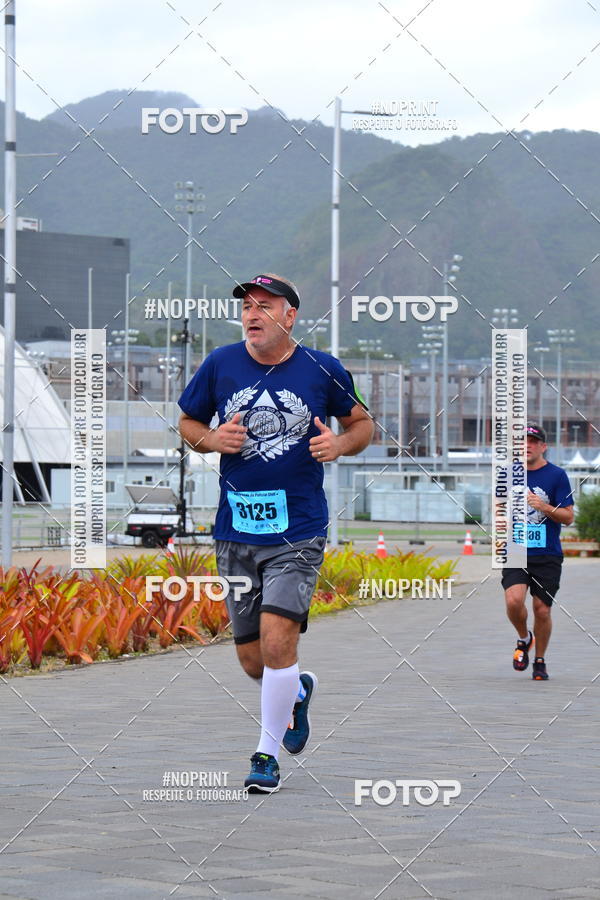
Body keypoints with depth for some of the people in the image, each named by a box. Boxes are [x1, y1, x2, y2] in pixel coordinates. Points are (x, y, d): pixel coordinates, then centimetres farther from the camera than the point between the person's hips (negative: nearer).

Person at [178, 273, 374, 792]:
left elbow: (362, 423, 12)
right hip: (236, 532, 3)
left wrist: (338, 445, -10)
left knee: (277, 641, -16)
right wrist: (211, 439, -7)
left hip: (298, 531, -3)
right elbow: (189, 423, 15)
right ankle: (298, 691, 43)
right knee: (251, 659, 8)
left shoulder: (322, 370, -2)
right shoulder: (220, 365, 2)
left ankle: (268, 755, -1)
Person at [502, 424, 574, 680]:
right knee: (513, 600, -20)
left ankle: (540, 661, 20)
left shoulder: (557, 475, -1)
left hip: (547, 555, -1)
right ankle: (524, 639, 10)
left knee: (542, 609, 0)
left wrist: (545, 507, -19)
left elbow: (568, 517, -3)